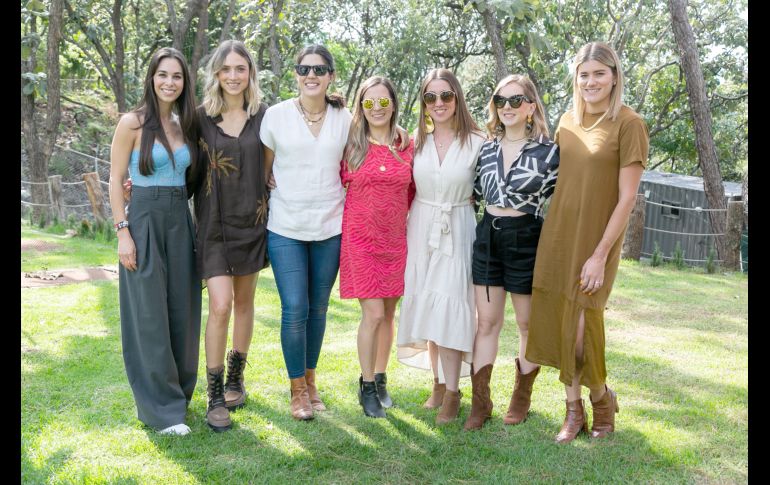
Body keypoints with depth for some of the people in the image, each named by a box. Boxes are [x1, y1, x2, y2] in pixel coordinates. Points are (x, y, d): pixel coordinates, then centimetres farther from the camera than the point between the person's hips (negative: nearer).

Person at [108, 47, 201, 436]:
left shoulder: (184, 125, 11)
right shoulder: (133, 123, -5)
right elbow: (115, 180, -6)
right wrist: (123, 232, -13)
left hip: (180, 222, 6)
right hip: (145, 221, -6)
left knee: (182, 312, 11)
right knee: (150, 315, -1)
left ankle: (178, 390, 27)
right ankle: (160, 408, 8)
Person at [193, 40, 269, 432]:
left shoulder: (263, 116, 3)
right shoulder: (201, 116, -1)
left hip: (252, 220, 2)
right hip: (214, 223, -2)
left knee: (244, 301, 12)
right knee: (220, 306, -10)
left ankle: (236, 378, 30)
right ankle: (215, 396, 3)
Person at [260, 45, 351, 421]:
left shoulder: (344, 119, 4)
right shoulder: (276, 115, -1)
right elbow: (263, 170, 7)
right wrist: (262, 206, 4)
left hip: (330, 227, 2)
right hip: (286, 227, -2)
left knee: (318, 308, 10)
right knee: (294, 309, -6)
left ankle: (310, 379, 27)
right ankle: (298, 389, 12)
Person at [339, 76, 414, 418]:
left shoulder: (407, 147, 5)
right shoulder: (350, 144, -2)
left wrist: (399, 214, 6)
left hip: (395, 239, 3)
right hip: (360, 238, -3)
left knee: (388, 313, 11)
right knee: (373, 314, -7)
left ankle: (380, 380, 27)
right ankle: (367, 386, 10)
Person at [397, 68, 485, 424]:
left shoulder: (477, 142, -6)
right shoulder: (417, 141, 5)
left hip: (457, 231, -3)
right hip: (420, 229, 4)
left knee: (449, 309, -8)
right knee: (428, 308, 8)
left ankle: (451, 391, 2)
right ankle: (439, 381, 21)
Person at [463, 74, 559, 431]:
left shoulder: (548, 151, -5)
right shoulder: (487, 148, 8)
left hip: (526, 240, -4)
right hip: (488, 237, 4)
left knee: (528, 324, 9)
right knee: (487, 322, 6)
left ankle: (521, 398, 26)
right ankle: (480, 401, 14)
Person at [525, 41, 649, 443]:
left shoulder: (628, 124, -9)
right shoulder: (567, 122, 8)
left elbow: (626, 198, -12)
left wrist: (600, 255, -14)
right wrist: (551, 233, 8)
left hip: (595, 240, -5)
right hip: (556, 235, 5)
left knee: (581, 328, -3)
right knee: (559, 323, 7)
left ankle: (601, 396, 26)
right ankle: (574, 410, 24)